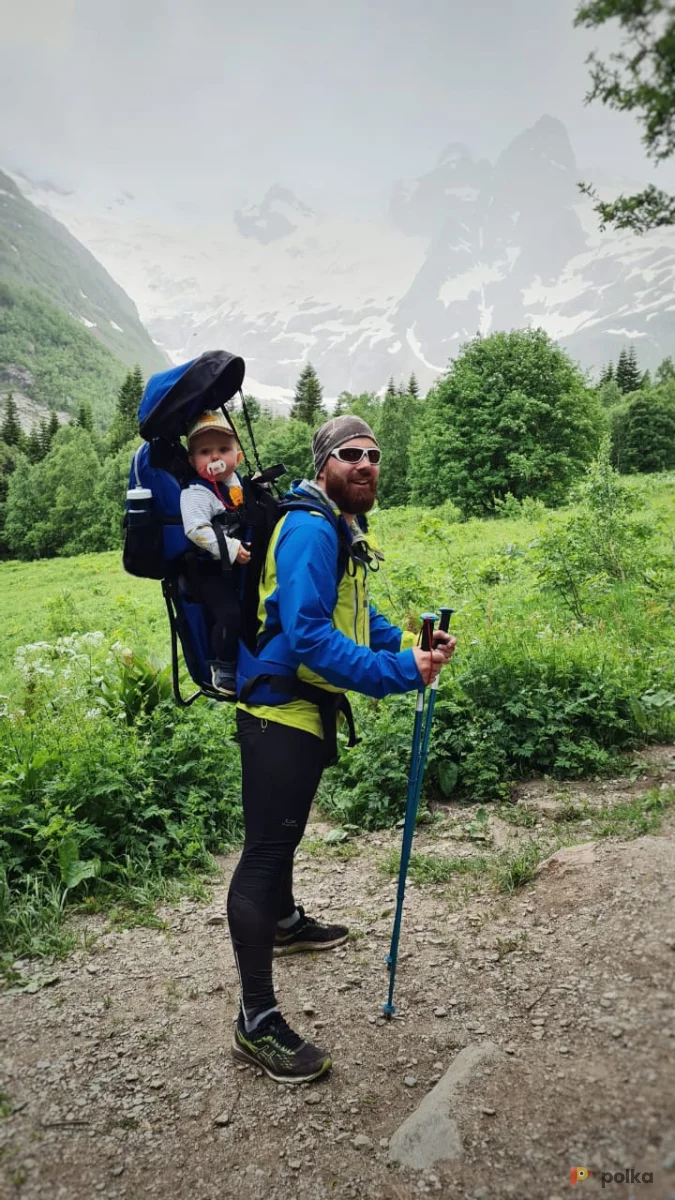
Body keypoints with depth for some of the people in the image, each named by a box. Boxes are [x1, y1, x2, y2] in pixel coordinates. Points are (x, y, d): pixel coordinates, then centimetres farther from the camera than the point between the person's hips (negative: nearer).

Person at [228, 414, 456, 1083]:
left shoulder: (345, 530, 12)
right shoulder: (310, 530, -20)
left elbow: (356, 616, 18)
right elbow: (307, 633, -30)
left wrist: (409, 643, 2)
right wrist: (396, 672, -32)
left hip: (311, 707, 11)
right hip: (279, 708, -11)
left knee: (285, 830, 28)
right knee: (265, 848, -6)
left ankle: (285, 922, 52)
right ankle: (256, 1023, 2)